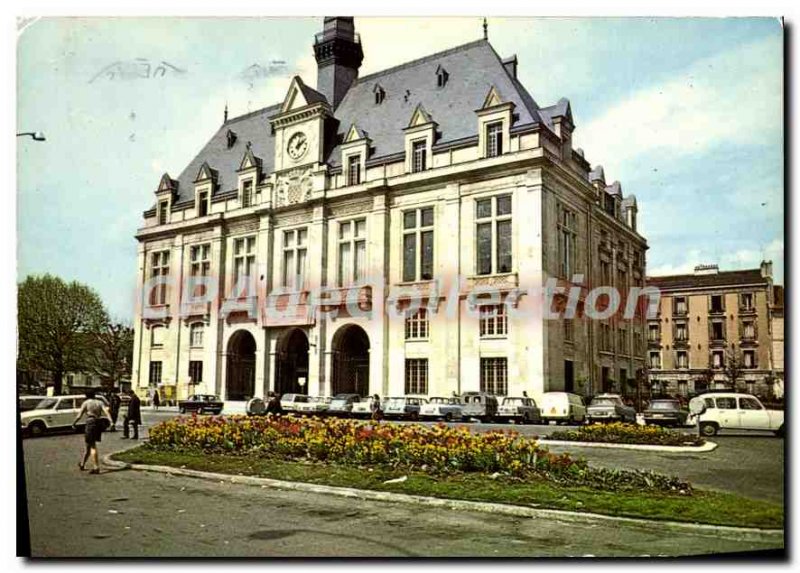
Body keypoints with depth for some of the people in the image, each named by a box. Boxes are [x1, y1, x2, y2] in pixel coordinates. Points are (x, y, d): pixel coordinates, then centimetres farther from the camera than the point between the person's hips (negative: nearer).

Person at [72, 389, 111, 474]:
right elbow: (106, 412, -4)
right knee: (89, 445, 21)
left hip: (91, 423, -5)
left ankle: (97, 467, -12)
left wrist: (74, 423, 13)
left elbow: (79, 415, -3)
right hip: (99, 424, 5)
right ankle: (83, 464, 36)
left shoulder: (86, 403, 0)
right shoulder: (100, 402, 11)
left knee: (92, 446, -4)